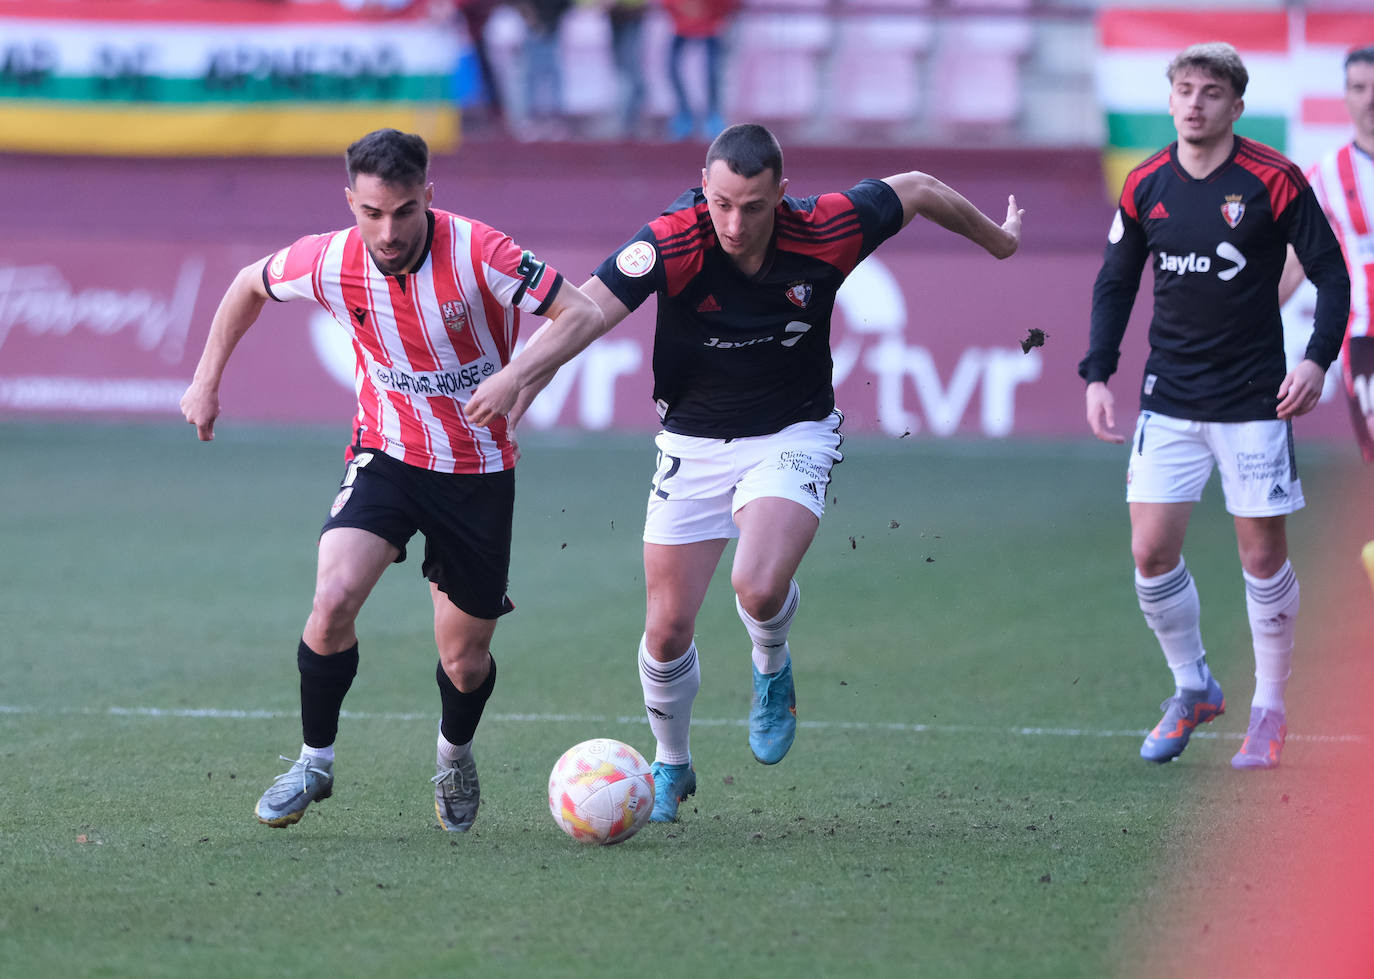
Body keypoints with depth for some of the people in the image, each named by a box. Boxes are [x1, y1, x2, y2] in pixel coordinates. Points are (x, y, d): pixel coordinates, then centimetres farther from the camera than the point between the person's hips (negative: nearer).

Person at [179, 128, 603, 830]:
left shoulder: (478, 253, -23)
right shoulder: (330, 262, -14)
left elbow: (582, 313, -21)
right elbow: (251, 283, 8)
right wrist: (207, 381, 9)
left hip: (479, 469, -1)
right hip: (386, 455, 1)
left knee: (465, 661, 6)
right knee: (334, 600, -23)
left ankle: (454, 756, 41)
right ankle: (314, 762, -2)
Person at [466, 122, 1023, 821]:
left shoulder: (826, 232, -21)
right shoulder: (674, 241, -25)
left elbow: (915, 190, -2)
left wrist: (994, 237, 16)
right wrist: (519, 373, -55)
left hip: (793, 436, -1)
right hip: (694, 443, 1)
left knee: (759, 587, -26)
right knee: (667, 629, 2)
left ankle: (772, 670, 10)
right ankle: (671, 766, 30)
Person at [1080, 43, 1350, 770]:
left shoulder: (1273, 183, -9)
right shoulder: (1145, 187, 2)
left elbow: (1332, 275, -5)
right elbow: (1114, 283, 12)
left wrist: (1317, 359, -19)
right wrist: (1097, 374, 2)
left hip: (1253, 401, -3)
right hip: (1169, 401, 3)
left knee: (1263, 555, 2)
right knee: (1151, 553, -3)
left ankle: (1270, 711, 17)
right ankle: (1193, 689, 18)